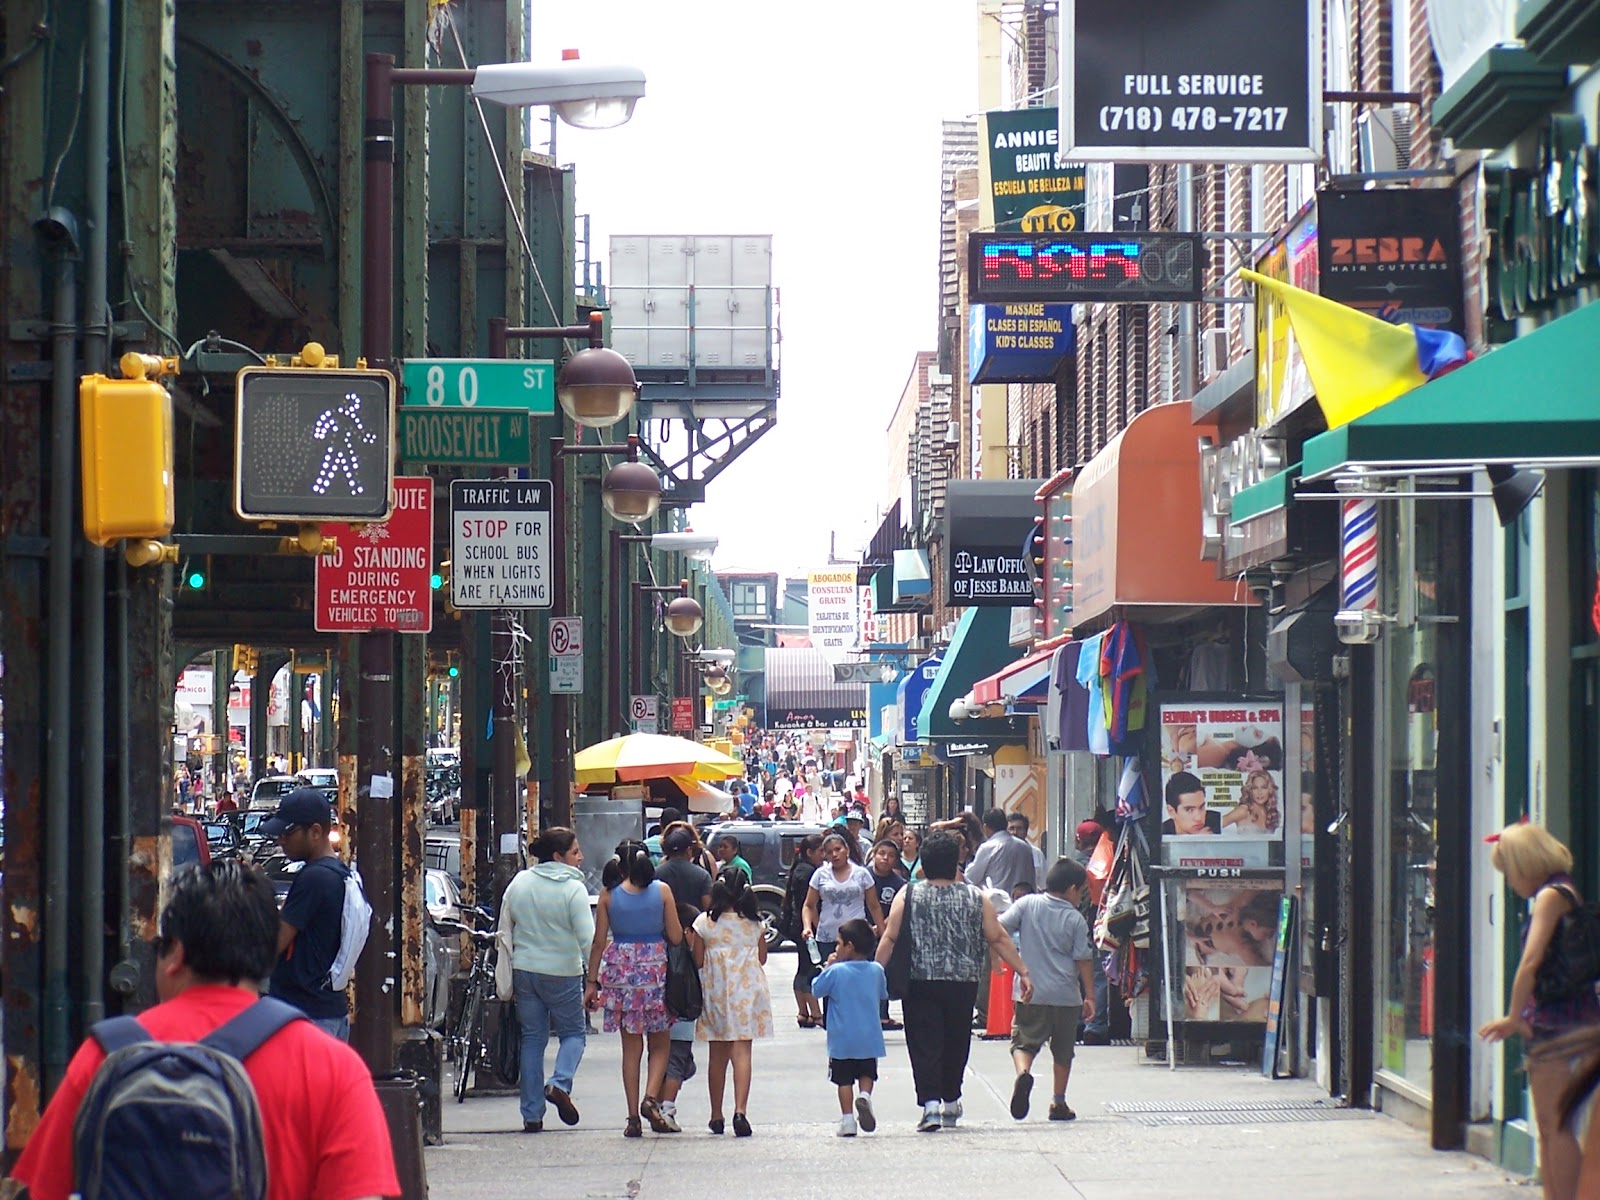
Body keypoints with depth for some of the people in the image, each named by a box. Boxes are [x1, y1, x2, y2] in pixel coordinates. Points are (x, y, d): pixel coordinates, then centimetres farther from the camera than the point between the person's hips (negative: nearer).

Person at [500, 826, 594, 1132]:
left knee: (532, 1039, 10)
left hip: (524, 970, 4)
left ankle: (532, 1114, 8)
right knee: (572, 1032, 13)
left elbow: (505, 932, 10)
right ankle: (560, 1083, -14)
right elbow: (587, 939, -17)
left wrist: (509, 976, 17)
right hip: (563, 973, -4)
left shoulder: (519, 883, 4)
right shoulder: (573, 889, -12)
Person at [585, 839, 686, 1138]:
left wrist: (592, 983, 6)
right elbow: (676, 937, -3)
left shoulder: (609, 894, 0)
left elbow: (599, 942, 0)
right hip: (655, 968, -1)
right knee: (660, 1045, 12)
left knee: (631, 1046, 8)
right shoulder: (662, 891, -3)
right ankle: (651, 1098, -11)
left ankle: (633, 1117, 5)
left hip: (620, 970, 1)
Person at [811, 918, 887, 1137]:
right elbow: (883, 997, 14)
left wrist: (828, 966, 8)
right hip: (869, 1037, 3)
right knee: (867, 1074, 15)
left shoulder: (836, 971, -12)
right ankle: (865, 1096, -14)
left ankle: (847, 1119, 2)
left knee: (844, 1079, 6)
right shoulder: (877, 971, 0)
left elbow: (816, 989, 0)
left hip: (842, 1039, -3)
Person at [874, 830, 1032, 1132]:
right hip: (963, 983, 2)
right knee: (956, 1042, 17)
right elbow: (998, 939, 1)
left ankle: (930, 1102, -18)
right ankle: (951, 1102, 29)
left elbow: (889, 940, -5)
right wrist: (1023, 972, 6)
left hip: (920, 983, -2)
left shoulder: (908, 896, -1)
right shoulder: (976, 898, 2)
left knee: (925, 1043, -3)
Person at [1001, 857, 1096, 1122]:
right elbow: (1083, 961, -3)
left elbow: (999, 928, -6)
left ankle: (1023, 1072, -24)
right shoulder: (1076, 920, -3)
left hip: (1030, 993, 0)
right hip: (1066, 996, 0)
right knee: (1063, 1050, 14)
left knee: (1024, 1041, 7)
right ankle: (1058, 1103, 18)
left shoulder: (1027, 905, 0)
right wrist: (1089, 996, 3)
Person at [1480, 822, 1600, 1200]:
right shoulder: (1564, 892, 17)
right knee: (1548, 1128, 14)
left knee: (1555, 1126, -8)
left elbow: (1530, 963, -21)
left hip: (1554, 1023, -10)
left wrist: (1513, 1018, -12)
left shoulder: (1551, 896, -13)